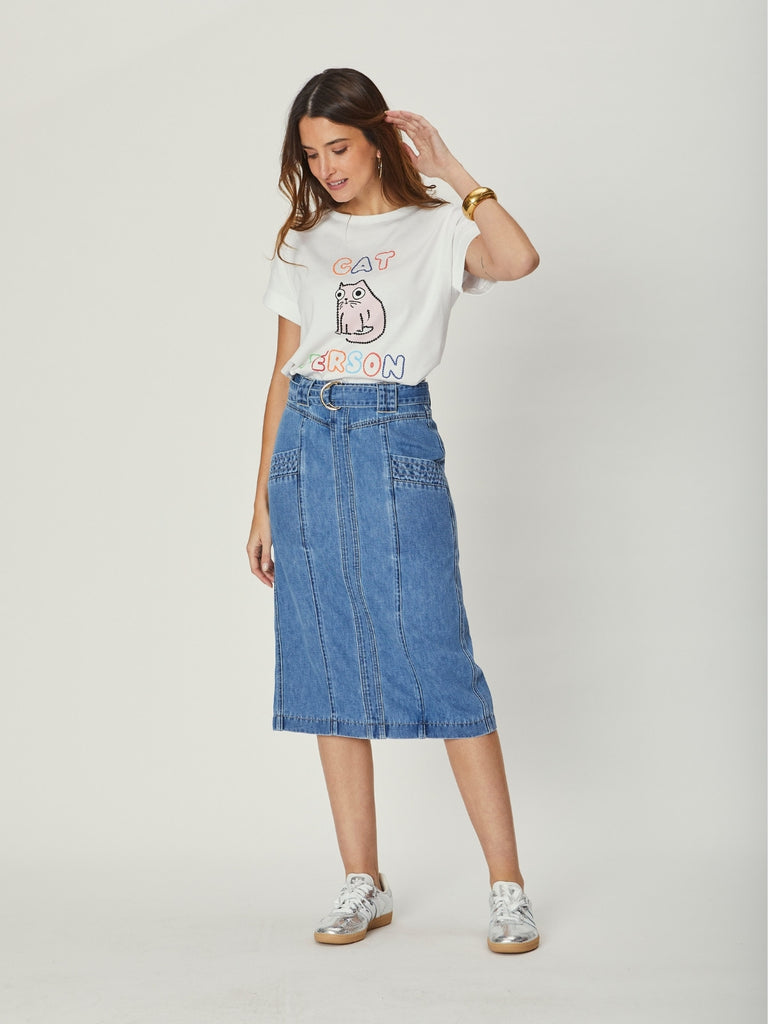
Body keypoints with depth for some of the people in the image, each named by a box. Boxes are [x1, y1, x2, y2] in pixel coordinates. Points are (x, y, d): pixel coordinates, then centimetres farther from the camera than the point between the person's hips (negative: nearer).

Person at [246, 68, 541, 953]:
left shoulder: (437, 227, 5)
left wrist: (449, 170, -9)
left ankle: (507, 888, 1)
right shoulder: (302, 242, 16)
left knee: (440, 666, -8)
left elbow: (517, 260, -18)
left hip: (396, 446, -4)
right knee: (329, 674, 4)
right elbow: (284, 373, 16)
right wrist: (263, 502, 13)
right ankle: (363, 887, 13)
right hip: (306, 449, 4)